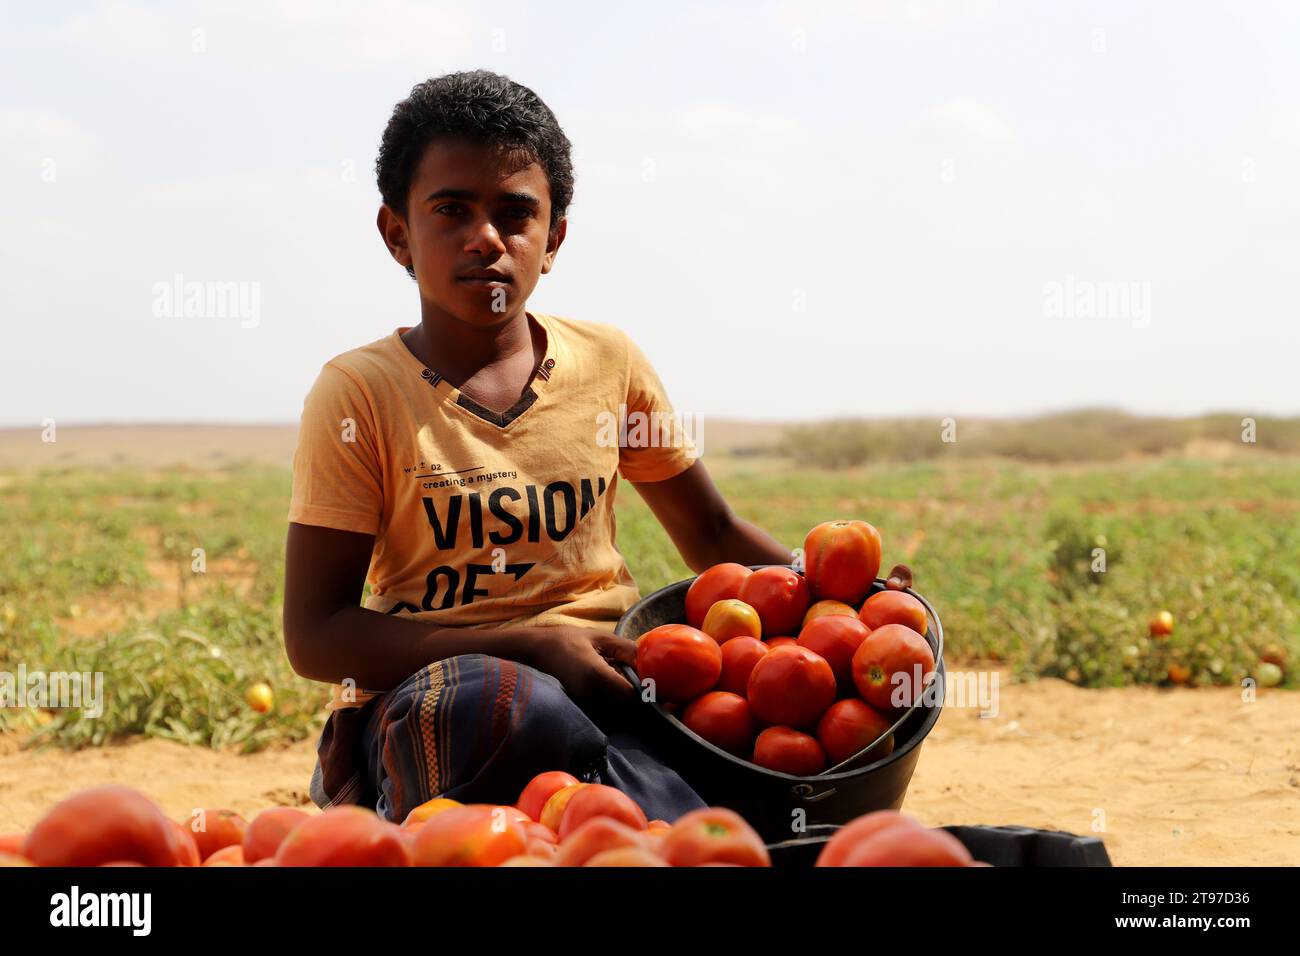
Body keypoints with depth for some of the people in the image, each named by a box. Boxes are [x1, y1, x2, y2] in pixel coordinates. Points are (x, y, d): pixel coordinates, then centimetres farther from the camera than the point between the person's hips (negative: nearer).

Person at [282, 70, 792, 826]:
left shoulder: (610, 362, 8)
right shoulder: (361, 393, -3)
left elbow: (714, 535, 21)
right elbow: (315, 635, -7)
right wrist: (529, 647, -17)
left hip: (603, 681, 3)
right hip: (428, 691, -2)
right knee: (508, 708, -39)